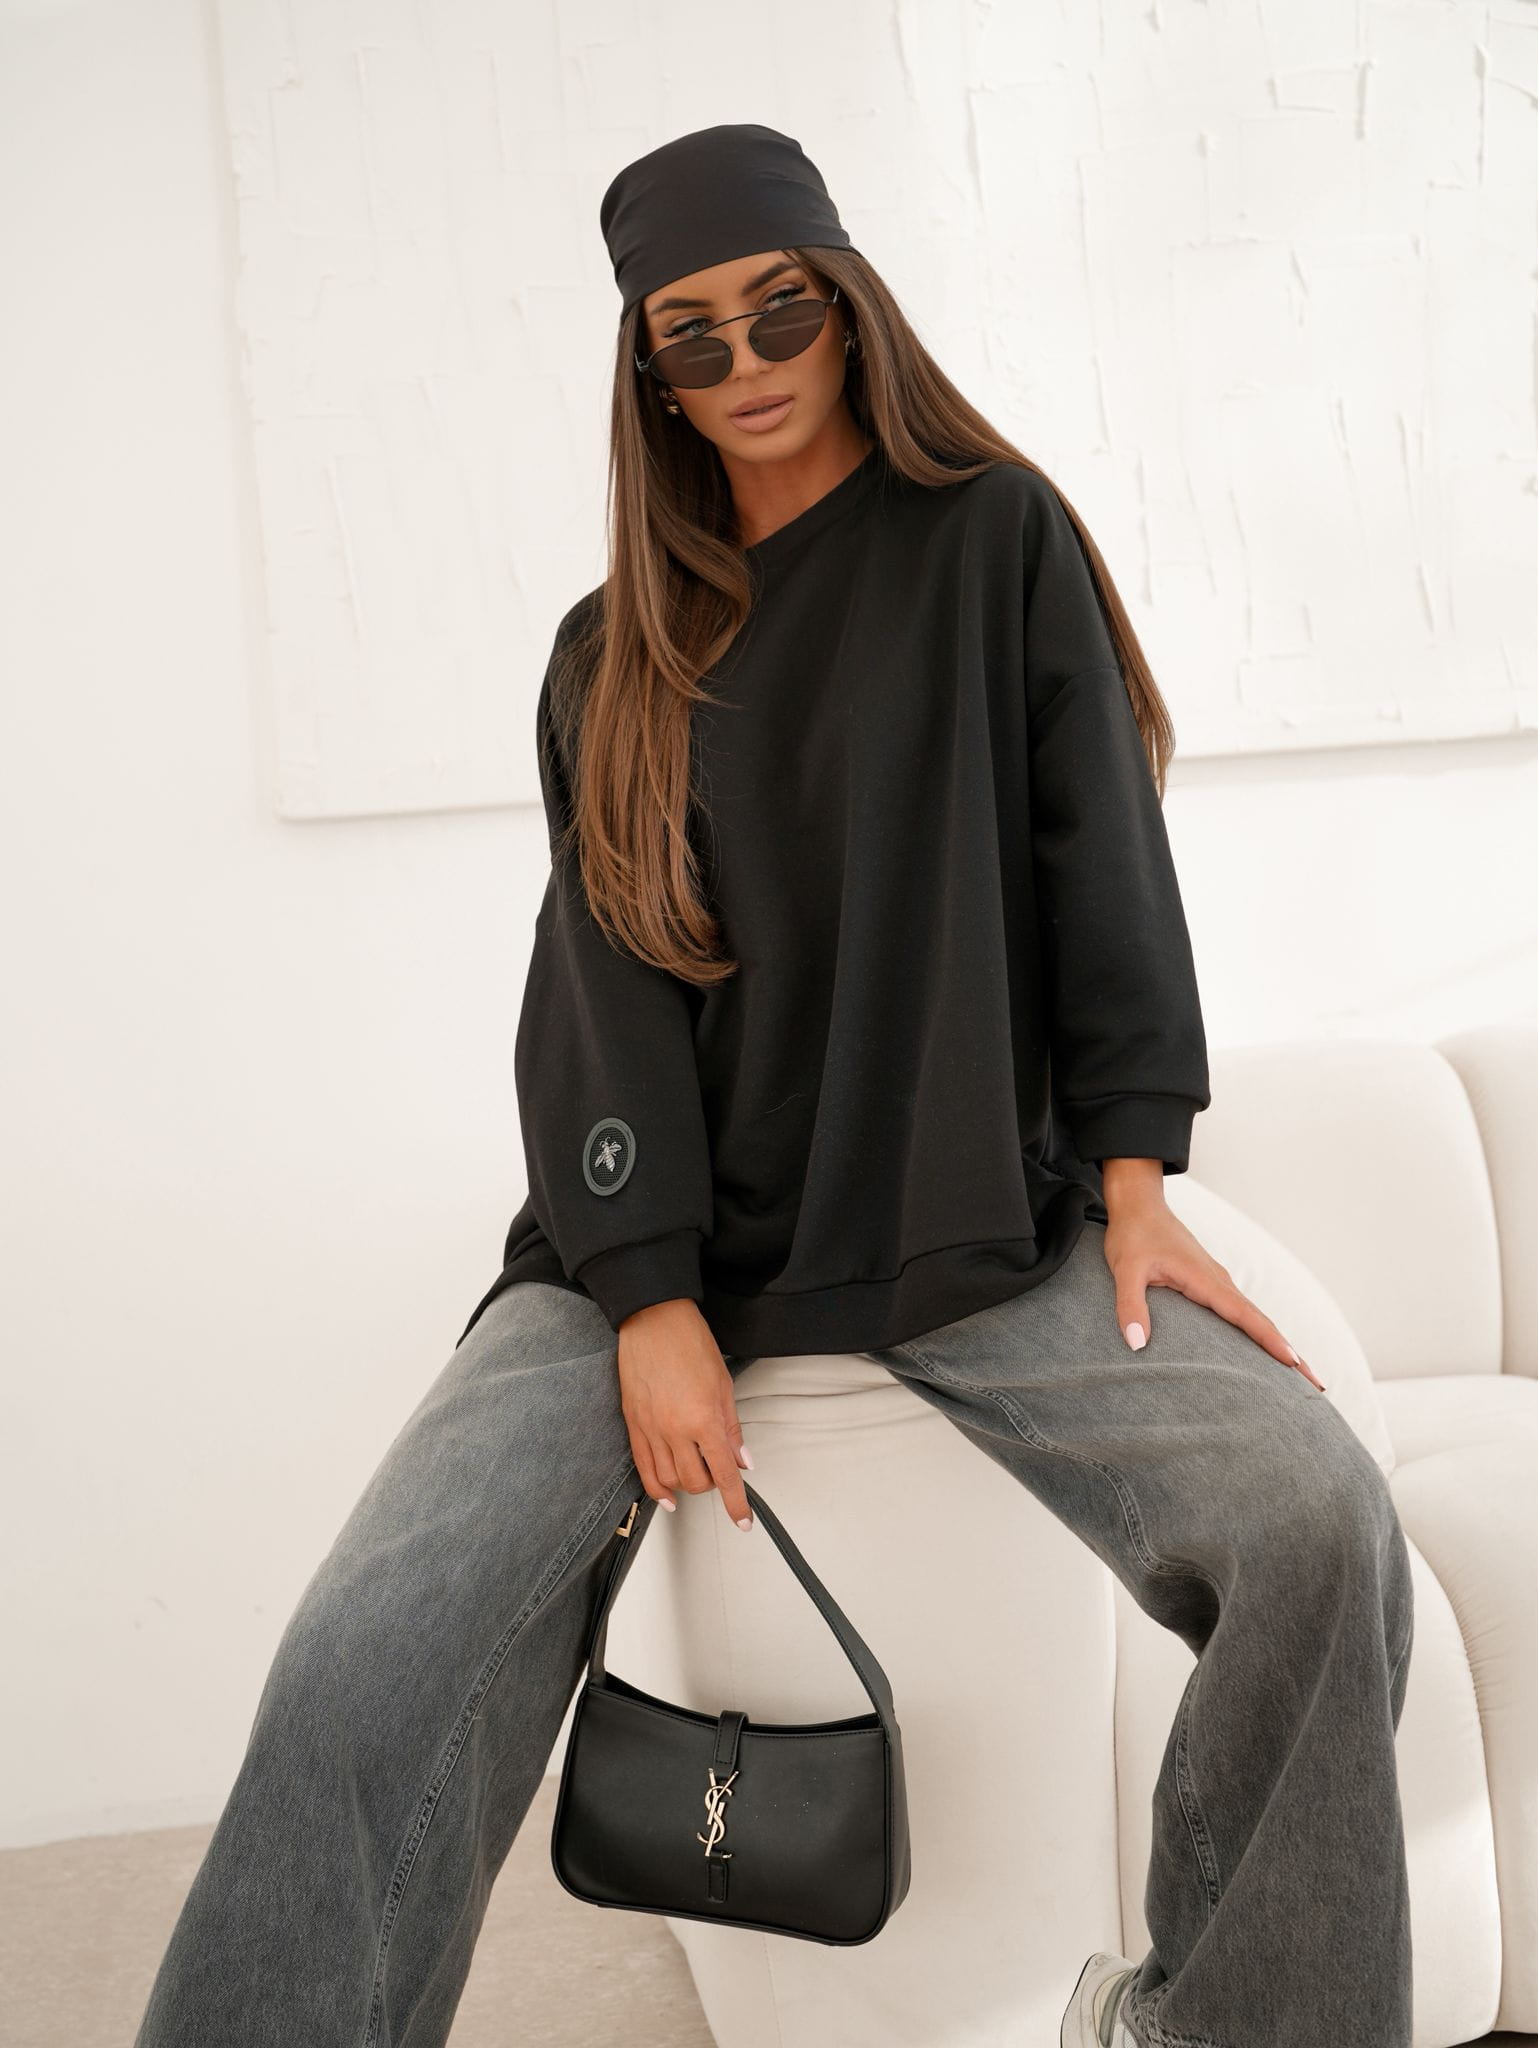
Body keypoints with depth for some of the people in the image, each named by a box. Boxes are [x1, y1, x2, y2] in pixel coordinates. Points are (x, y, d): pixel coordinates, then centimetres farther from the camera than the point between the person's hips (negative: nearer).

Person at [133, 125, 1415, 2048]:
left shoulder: (995, 539, 8)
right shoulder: (617, 652, 12)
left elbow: (1097, 855, 4)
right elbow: (608, 978, 2)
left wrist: (1133, 1190, -6)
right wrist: (654, 1307, -11)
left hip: (982, 1221, -1)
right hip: (674, 1237, 1)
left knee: (1323, 1528, -24)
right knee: (374, 1655, -23)